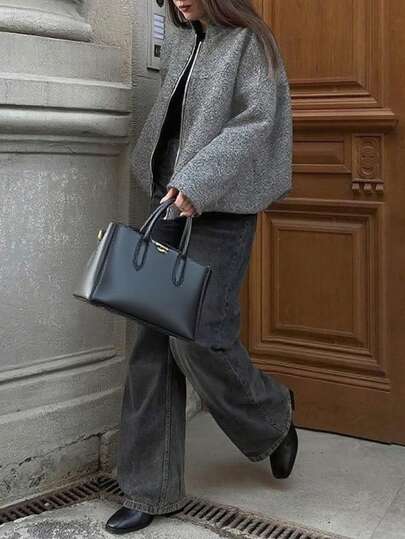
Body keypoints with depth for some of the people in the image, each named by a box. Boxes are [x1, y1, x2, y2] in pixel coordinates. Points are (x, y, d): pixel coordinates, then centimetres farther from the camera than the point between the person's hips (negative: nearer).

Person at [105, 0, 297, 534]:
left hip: (220, 211, -6)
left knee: (198, 338, -10)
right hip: (169, 205, 6)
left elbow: (257, 121, -13)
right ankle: (152, 489, 8)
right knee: (153, 343, 0)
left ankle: (273, 417, 22)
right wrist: (164, 185, 17)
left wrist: (198, 181, -24)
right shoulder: (176, 44, 17)